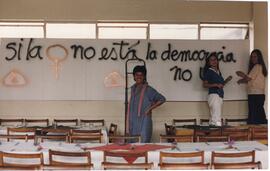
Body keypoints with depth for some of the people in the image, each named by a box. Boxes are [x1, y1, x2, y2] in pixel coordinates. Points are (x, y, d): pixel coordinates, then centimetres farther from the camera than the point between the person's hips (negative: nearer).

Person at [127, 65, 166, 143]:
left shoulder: (148, 90, -6)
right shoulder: (133, 88, 13)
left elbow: (162, 99, -5)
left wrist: (150, 108, -10)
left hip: (144, 121, -6)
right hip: (133, 122, 7)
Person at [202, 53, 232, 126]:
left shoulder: (218, 72, 19)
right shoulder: (208, 71, -2)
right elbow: (204, 84, -9)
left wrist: (227, 80, 10)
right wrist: (216, 85, -16)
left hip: (220, 95, 8)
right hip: (213, 95, -8)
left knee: (213, 118, 8)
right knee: (217, 117, -16)